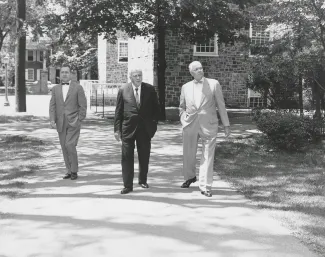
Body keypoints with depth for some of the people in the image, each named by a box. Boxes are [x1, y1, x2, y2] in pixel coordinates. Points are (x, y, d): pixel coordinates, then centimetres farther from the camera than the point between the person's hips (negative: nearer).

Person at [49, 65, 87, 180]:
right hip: (61, 123, 4)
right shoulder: (55, 89, 11)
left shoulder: (78, 87, 0)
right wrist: (52, 120, -5)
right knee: (64, 147, 5)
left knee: (70, 145, -14)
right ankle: (69, 171, 14)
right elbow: (52, 106, 7)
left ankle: (74, 170, 0)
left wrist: (79, 121, -8)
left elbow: (83, 105, -2)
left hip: (73, 123, -4)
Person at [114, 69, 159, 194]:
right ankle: (128, 185, 4)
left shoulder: (150, 89, 2)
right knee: (127, 157, -2)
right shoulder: (123, 90, -1)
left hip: (145, 128, 2)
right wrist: (117, 129, -3)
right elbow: (118, 111, 1)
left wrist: (154, 124, -1)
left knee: (144, 156, 12)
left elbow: (155, 108, 7)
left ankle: (143, 180, 30)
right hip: (128, 128, -1)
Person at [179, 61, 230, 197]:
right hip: (190, 125, 2)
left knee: (207, 156, -3)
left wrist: (226, 125, 0)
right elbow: (182, 107, 21)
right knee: (188, 154, 12)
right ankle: (190, 177, 37)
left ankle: (205, 187, 4)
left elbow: (221, 105, 3)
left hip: (208, 125, -2)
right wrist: (184, 120, 6)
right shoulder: (185, 87, 9)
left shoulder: (214, 84, 2)